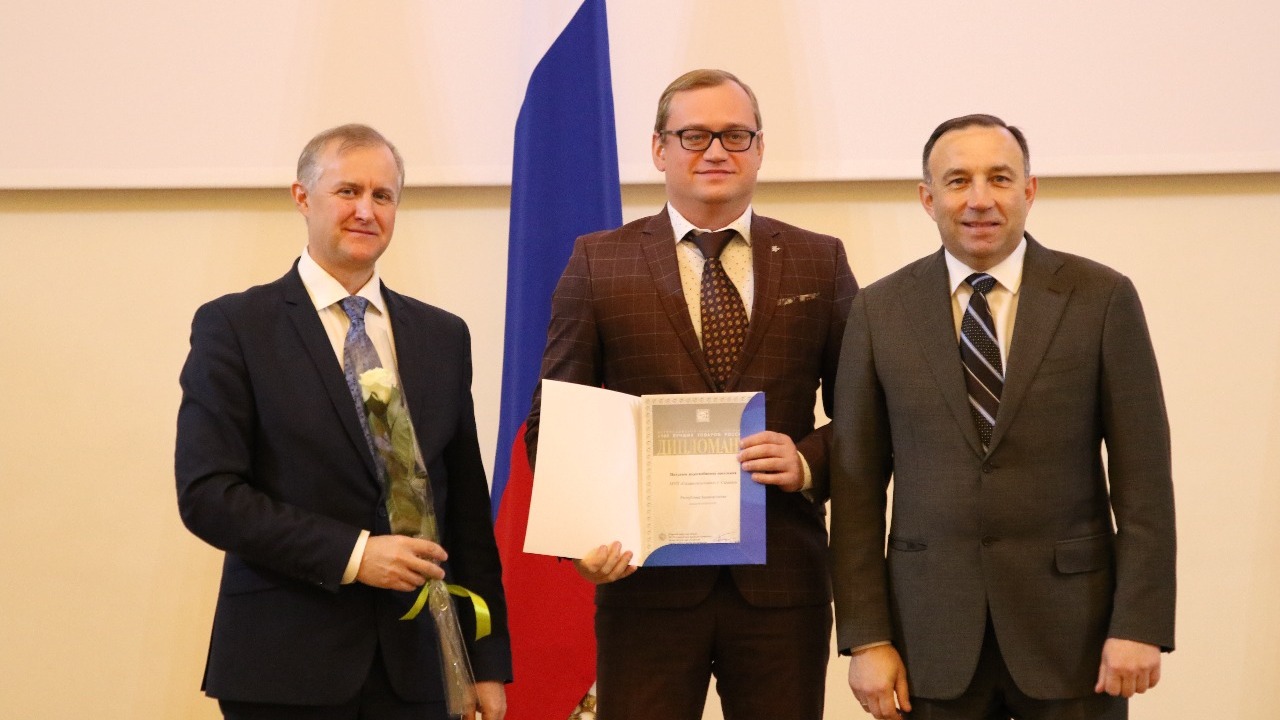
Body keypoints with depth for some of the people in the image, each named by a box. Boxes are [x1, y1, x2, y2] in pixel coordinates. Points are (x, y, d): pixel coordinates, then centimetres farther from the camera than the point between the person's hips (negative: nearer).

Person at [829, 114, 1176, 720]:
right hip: (931, 629, 1)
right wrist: (866, 638, -3)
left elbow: (1142, 476, -3)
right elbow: (856, 486, 2)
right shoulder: (880, 311, 3)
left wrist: (1139, 623, -9)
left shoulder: (1102, 298, -1)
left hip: (1070, 623, -1)